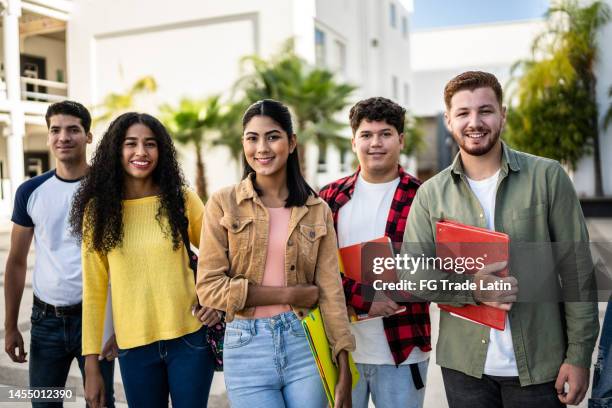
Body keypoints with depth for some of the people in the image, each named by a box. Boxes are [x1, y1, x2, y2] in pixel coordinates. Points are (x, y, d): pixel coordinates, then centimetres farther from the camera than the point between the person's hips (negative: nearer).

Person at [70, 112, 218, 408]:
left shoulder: (181, 199, -2)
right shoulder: (99, 209, 0)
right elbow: (94, 291, 0)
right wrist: (91, 365, 0)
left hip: (190, 337, 0)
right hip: (134, 345, 1)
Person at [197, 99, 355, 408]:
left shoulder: (317, 210, 2)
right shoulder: (223, 204, -3)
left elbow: (330, 293, -1)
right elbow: (208, 287, -8)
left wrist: (344, 374, -4)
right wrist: (288, 294, -11)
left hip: (305, 345, 2)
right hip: (247, 348, -1)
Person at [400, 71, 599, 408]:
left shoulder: (547, 177, -4)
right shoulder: (431, 194, 0)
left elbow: (576, 270, -3)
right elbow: (411, 275, -2)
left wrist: (579, 354, -5)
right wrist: (471, 289, -17)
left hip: (539, 363, -1)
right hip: (463, 365, 1)